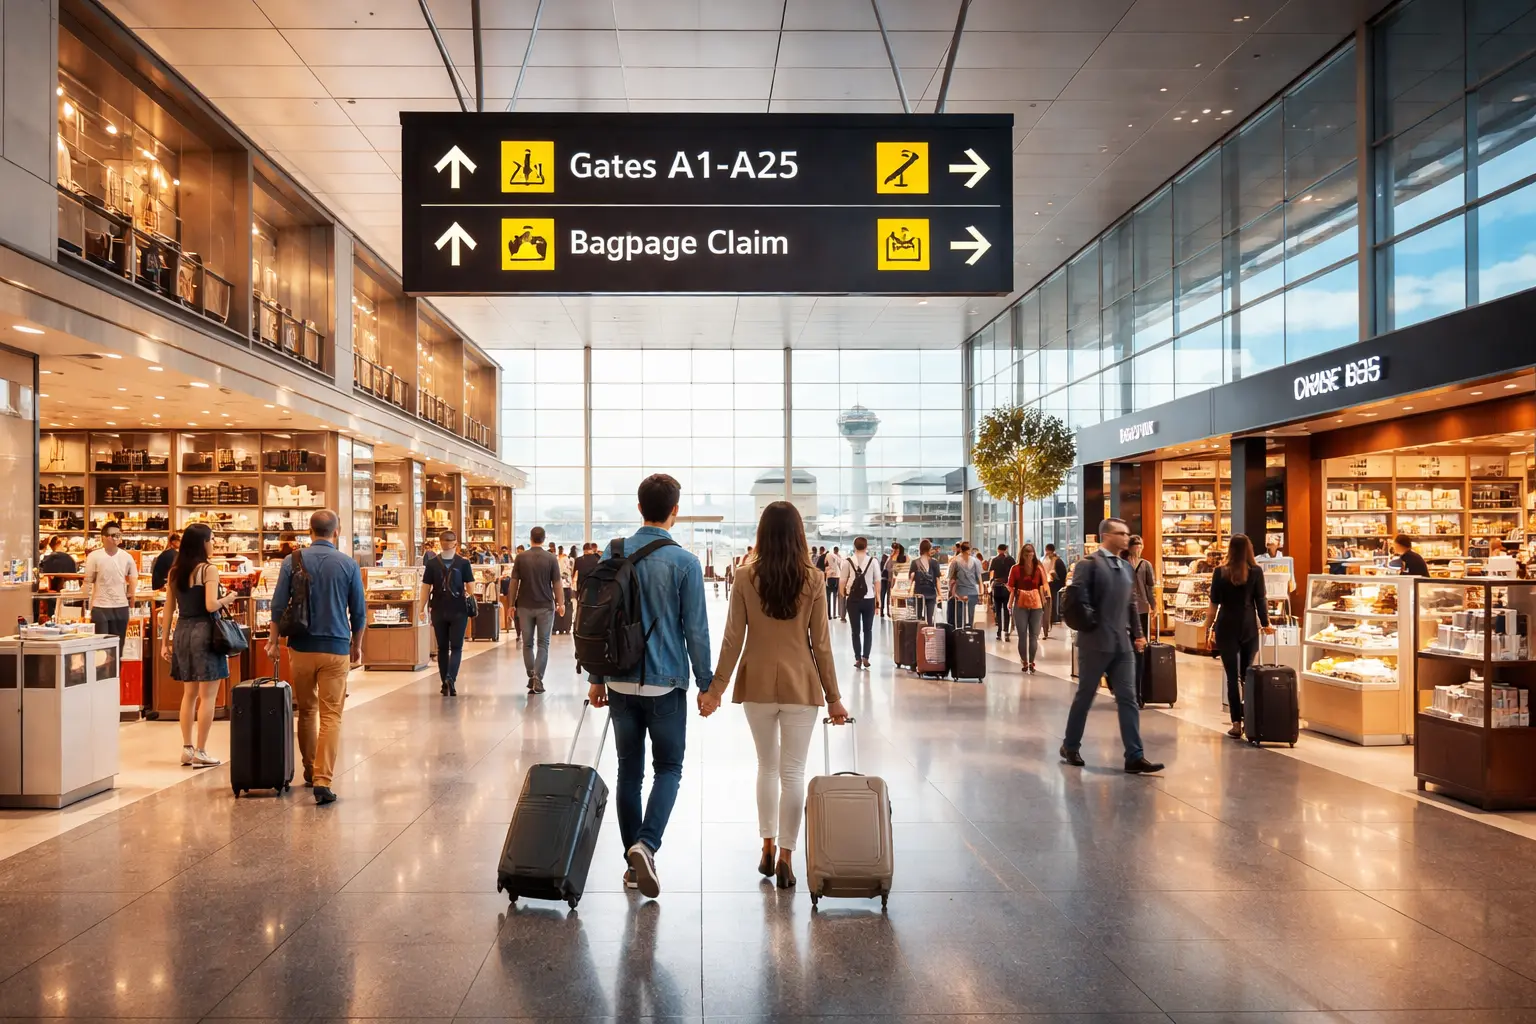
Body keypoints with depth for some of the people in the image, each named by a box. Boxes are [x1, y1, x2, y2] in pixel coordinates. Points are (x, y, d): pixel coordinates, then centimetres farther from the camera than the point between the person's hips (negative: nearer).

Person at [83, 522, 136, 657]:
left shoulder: (127, 557, 0)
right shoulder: (94, 556, -7)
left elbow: (134, 578, 13)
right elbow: (88, 581, -2)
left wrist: (129, 595, 9)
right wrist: (87, 599, -3)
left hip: (121, 607, 3)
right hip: (100, 608, -2)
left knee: (118, 647, 9)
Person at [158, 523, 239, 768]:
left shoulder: (174, 571, 9)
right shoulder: (208, 569, -11)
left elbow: (168, 609, 10)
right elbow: (211, 605, -20)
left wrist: (165, 641, 13)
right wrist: (227, 600, 0)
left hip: (182, 632, 7)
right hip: (204, 632, -7)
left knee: (189, 694, 17)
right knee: (207, 696, 0)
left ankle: (187, 749, 20)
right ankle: (200, 753, 1)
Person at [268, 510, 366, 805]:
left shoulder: (293, 560, -1)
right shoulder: (348, 564, -2)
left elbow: (278, 605, -1)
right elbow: (358, 611, 3)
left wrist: (273, 641, 10)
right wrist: (357, 645, 17)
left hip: (301, 647, 2)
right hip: (336, 648, -2)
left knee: (306, 711, 18)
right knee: (331, 716, -1)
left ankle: (310, 771, 31)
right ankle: (322, 781, -10)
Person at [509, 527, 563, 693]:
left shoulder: (521, 557, -2)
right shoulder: (551, 558, -6)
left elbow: (514, 582, -1)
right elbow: (557, 583, -5)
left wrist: (512, 603, 8)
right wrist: (561, 603, 5)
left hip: (525, 606, 1)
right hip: (545, 606, -1)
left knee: (528, 643, 14)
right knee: (543, 644, 4)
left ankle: (531, 677, 17)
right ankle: (538, 680, -4)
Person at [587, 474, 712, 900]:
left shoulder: (614, 554, 2)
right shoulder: (684, 562, -9)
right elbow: (696, 630, -7)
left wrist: (597, 677, 15)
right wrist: (706, 684, 2)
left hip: (621, 682, 4)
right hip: (665, 683, -3)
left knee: (629, 771, 13)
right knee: (668, 768, 10)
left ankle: (633, 863, 19)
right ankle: (647, 844, -10)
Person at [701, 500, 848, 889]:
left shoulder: (747, 577, -5)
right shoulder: (812, 579, -6)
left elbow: (733, 638, -5)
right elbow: (821, 643, -4)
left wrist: (716, 688, 3)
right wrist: (833, 696, 3)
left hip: (757, 683, 2)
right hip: (800, 685, -1)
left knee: (767, 766, 19)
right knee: (793, 772, 6)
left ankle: (767, 848, 23)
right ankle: (785, 858, 8)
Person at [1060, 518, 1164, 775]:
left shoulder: (1126, 567, 14)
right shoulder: (1087, 564, -8)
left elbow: (1131, 603, 18)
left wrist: (1138, 633, 10)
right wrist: (1091, 627, -20)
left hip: (1123, 643, 6)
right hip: (1096, 642, -6)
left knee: (1128, 699, 1)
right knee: (1085, 696, 6)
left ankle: (1135, 756, 2)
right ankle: (1070, 746, 21)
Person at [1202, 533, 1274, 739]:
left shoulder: (1220, 572, -2)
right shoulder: (1256, 571, -1)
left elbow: (1214, 603, -1)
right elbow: (1260, 600, 0)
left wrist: (1208, 628, 5)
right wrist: (1266, 624, 12)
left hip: (1227, 626, -1)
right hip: (1249, 626, 1)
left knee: (1232, 676, 1)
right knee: (1247, 675, 12)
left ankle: (1237, 724, -2)